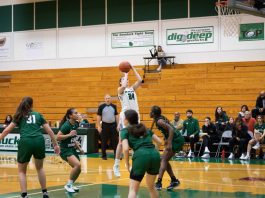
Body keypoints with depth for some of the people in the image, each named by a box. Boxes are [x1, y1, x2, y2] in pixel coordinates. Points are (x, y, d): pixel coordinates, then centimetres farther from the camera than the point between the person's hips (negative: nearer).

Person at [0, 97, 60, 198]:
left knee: (22, 171, 16)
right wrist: (55, 144, 21)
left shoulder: (19, 116, 18)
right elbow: (49, 131, 16)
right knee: (40, 168, 26)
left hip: (25, 142, -2)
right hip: (39, 141, 2)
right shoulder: (38, 115, 21)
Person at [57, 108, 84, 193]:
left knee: (78, 169, 9)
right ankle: (68, 185, -12)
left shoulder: (76, 124, 6)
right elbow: (58, 137, -22)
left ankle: (70, 185, 29)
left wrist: (79, 148, 15)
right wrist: (69, 134, -26)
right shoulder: (66, 125, -18)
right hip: (65, 150, -9)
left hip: (72, 149, 9)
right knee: (77, 164, -27)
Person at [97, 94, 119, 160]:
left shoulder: (114, 106, 7)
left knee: (115, 140, 2)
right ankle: (104, 155, 11)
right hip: (105, 125, -2)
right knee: (104, 141, 3)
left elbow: (116, 116, 11)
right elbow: (98, 116, -1)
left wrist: (118, 125, 5)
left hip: (113, 125, 2)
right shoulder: (101, 107, -2)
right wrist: (99, 126, -7)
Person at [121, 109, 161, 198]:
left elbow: (126, 149, -3)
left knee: (133, 189, 2)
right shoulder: (145, 128, 26)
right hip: (155, 155, 5)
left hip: (141, 156, -5)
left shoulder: (125, 131, 12)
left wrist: (127, 164, 9)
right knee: (151, 186, 25)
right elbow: (159, 142, 23)